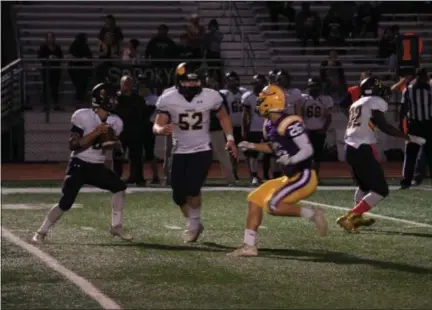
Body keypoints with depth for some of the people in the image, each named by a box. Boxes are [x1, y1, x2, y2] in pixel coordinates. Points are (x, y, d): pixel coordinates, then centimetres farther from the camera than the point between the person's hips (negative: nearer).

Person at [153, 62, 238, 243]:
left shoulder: (210, 96, -11)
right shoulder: (168, 99, -13)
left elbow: (223, 117, 8)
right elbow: (156, 126, -14)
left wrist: (230, 138, -2)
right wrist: (162, 130, -38)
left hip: (202, 151, -2)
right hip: (180, 152, 2)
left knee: (192, 189, -20)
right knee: (179, 196, 4)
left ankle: (193, 225, 4)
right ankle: (194, 224, 32)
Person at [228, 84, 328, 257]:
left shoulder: (290, 124, -20)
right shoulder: (271, 125, 9)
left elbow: (307, 150, -21)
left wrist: (291, 160, -37)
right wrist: (252, 146, 20)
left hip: (304, 177, -10)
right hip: (290, 177, 10)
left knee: (273, 206, -23)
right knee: (255, 199, 8)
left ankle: (311, 214, -7)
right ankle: (249, 246, 11)